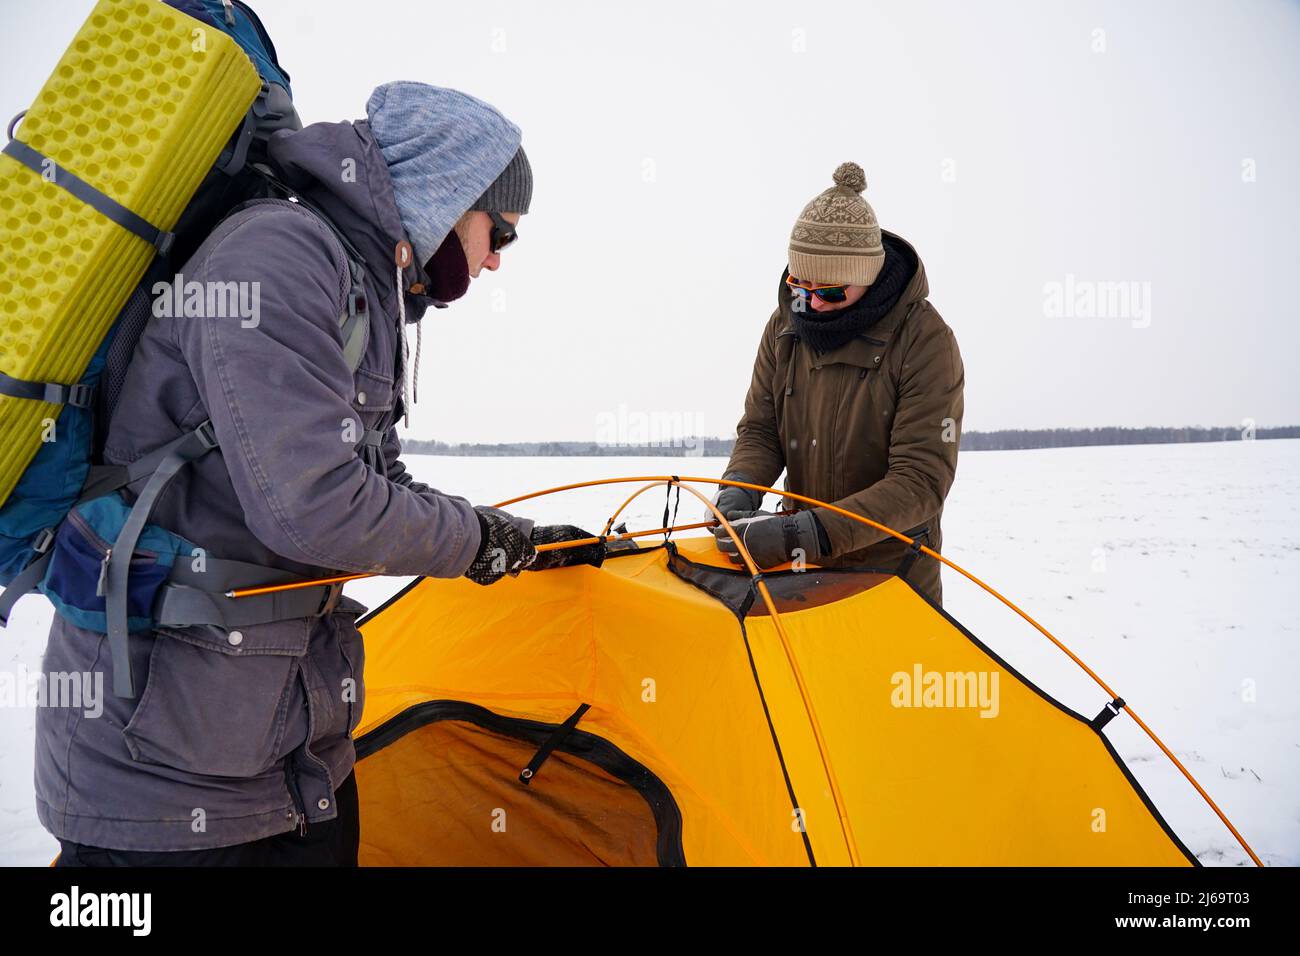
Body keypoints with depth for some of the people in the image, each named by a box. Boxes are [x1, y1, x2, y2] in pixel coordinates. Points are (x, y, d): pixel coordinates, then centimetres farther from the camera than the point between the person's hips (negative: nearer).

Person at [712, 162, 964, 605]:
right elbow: (760, 430, 3)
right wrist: (738, 490, -20)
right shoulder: (786, 325, -4)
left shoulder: (925, 341, -20)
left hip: (893, 573, -4)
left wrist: (803, 534, -34)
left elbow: (921, 482, -25)